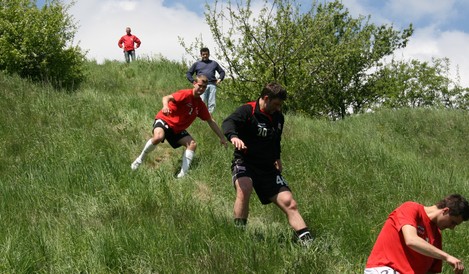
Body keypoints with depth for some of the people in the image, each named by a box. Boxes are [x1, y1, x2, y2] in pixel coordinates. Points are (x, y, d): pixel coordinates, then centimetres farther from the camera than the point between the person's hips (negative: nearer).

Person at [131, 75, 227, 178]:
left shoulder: (201, 105, 4)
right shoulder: (186, 94, -16)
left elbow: (211, 122, 14)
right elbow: (167, 98, -30)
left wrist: (222, 137, 12)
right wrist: (165, 106, -54)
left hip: (178, 129, 7)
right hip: (164, 120, -7)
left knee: (192, 144, -12)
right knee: (158, 137, -36)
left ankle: (183, 174, -15)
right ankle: (140, 159, -12)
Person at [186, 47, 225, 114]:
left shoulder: (214, 63, 26)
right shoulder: (197, 64, 22)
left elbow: (222, 72, 30)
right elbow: (188, 73, 19)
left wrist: (220, 79, 10)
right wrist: (193, 81, 3)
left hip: (212, 85, 2)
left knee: (212, 104, -7)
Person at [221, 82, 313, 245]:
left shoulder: (278, 117, 8)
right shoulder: (248, 111, -13)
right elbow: (228, 123, -32)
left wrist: (277, 158, 18)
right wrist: (233, 136, -53)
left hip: (268, 168, 6)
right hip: (244, 163, -6)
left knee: (288, 202, -4)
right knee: (244, 188, -37)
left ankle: (307, 242, -2)